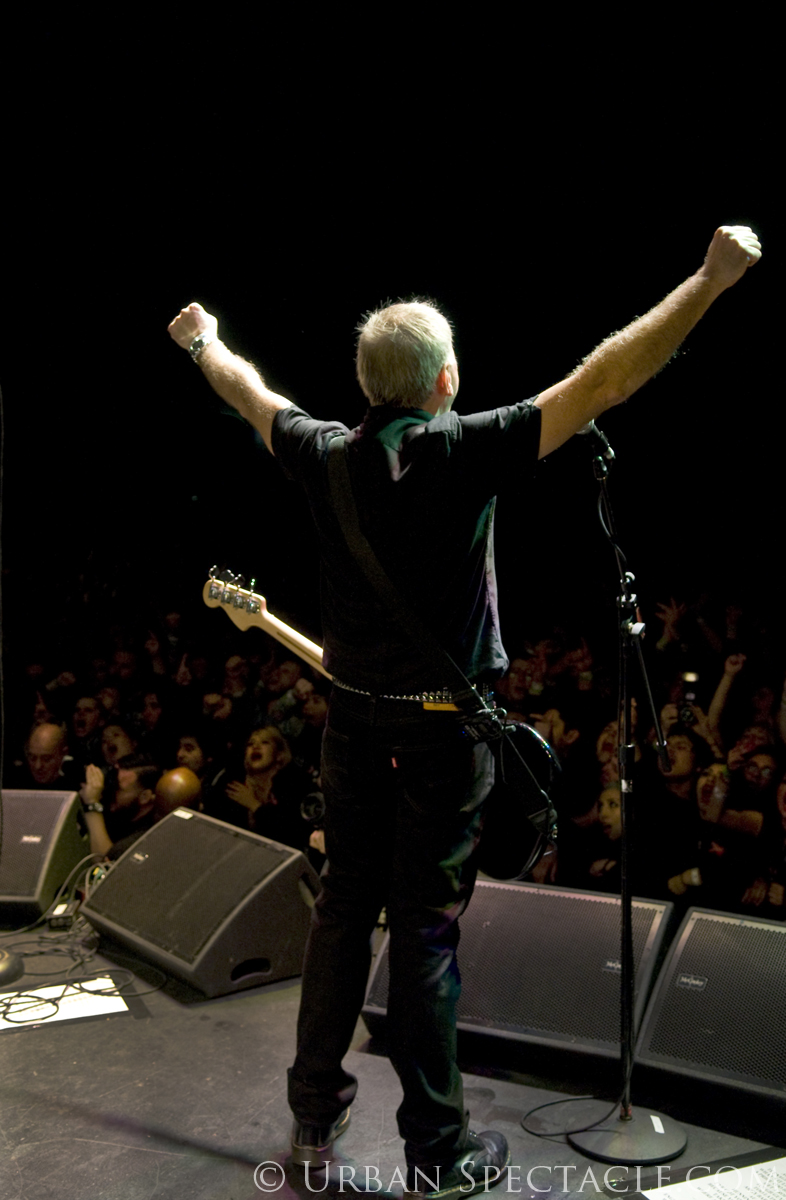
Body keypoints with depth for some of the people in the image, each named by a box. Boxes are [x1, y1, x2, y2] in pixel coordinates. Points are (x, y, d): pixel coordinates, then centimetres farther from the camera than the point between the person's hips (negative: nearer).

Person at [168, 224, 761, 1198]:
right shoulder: (465, 453, -16)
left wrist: (203, 341, 39)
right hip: (442, 732, -5)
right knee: (425, 930, 3)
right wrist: (711, 278, -13)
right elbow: (603, 382, -19)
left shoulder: (329, 456, -2)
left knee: (343, 906, 17)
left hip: (353, 718, 5)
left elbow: (251, 396, 18)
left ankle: (314, 1117, 30)